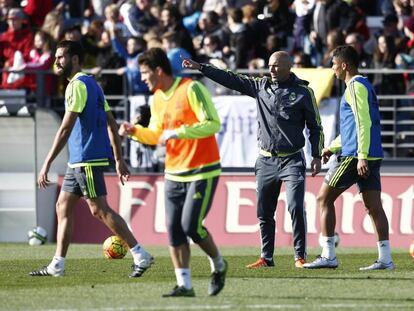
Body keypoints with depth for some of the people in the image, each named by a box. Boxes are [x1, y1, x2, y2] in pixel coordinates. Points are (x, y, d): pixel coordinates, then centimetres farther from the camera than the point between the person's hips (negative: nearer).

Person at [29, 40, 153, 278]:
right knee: (63, 206, 11)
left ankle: (141, 256, -9)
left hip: (88, 159, -10)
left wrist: (47, 164, -21)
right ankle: (57, 265, 11)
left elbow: (66, 128, -20)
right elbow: (112, 124, 18)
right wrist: (119, 160, 18)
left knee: (99, 209, -9)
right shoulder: (91, 84, 17)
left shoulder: (78, 85, -14)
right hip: (79, 160, 10)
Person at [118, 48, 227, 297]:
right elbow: (156, 136, 20)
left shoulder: (191, 89, -14)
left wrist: (177, 132, -24)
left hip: (202, 171, -7)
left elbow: (213, 124, -20)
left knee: (191, 225, -13)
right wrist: (135, 131, 1)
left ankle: (218, 265, 12)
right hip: (174, 172, 8)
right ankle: (184, 285, 3)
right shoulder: (157, 99, 10)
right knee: (174, 230, -1)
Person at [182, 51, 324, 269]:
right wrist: (200, 68, 3)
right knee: (264, 213, 6)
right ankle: (266, 258, 15)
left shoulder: (303, 92, -2)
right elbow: (231, 80, 7)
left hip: (292, 161, -4)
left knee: (296, 208, -15)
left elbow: (315, 126, 3)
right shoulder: (261, 86, 7)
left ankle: (300, 257, -7)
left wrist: (317, 156, -3)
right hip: (266, 160, 4)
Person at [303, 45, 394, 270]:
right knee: (373, 206, 5)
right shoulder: (363, 85, 21)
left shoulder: (356, 87, -9)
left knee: (324, 199, -1)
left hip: (355, 156, -9)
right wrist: (333, 148, 28)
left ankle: (328, 256, -4)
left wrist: (362, 156, -24)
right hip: (372, 156, 9)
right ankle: (385, 258, -1)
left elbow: (363, 123, -19)